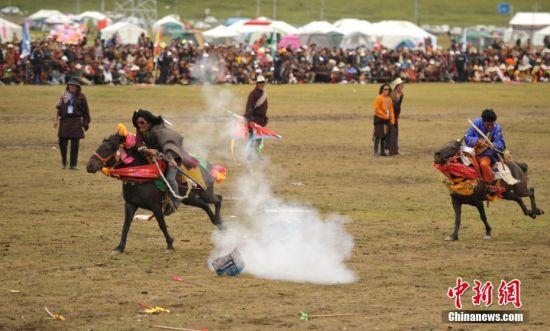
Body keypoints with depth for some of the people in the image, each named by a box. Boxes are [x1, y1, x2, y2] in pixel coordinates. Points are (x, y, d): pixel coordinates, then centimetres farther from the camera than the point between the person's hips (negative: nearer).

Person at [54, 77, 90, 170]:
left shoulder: (81, 97, 2)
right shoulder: (64, 95, 7)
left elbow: (86, 111, 5)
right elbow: (58, 108, 8)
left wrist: (86, 123, 1)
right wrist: (56, 119, 1)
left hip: (76, 121, -2)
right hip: (64, 120, 2)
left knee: (75, 144, -3)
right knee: (62, 142, 1)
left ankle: (73, 164, 4)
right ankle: (63, 161, 23)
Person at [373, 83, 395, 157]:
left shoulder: (389, 99, 13)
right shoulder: (379, 98, -9)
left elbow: (391, 109, 16)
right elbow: (377, 110, -13)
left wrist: (392, 119, 4)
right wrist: (385, 115, -15)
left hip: (387, 120, 7)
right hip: (379, 119, -7)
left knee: (384, 136, 9)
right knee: (378, 136, -9)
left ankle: (382, 151, 16)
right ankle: (376, 151, -7)